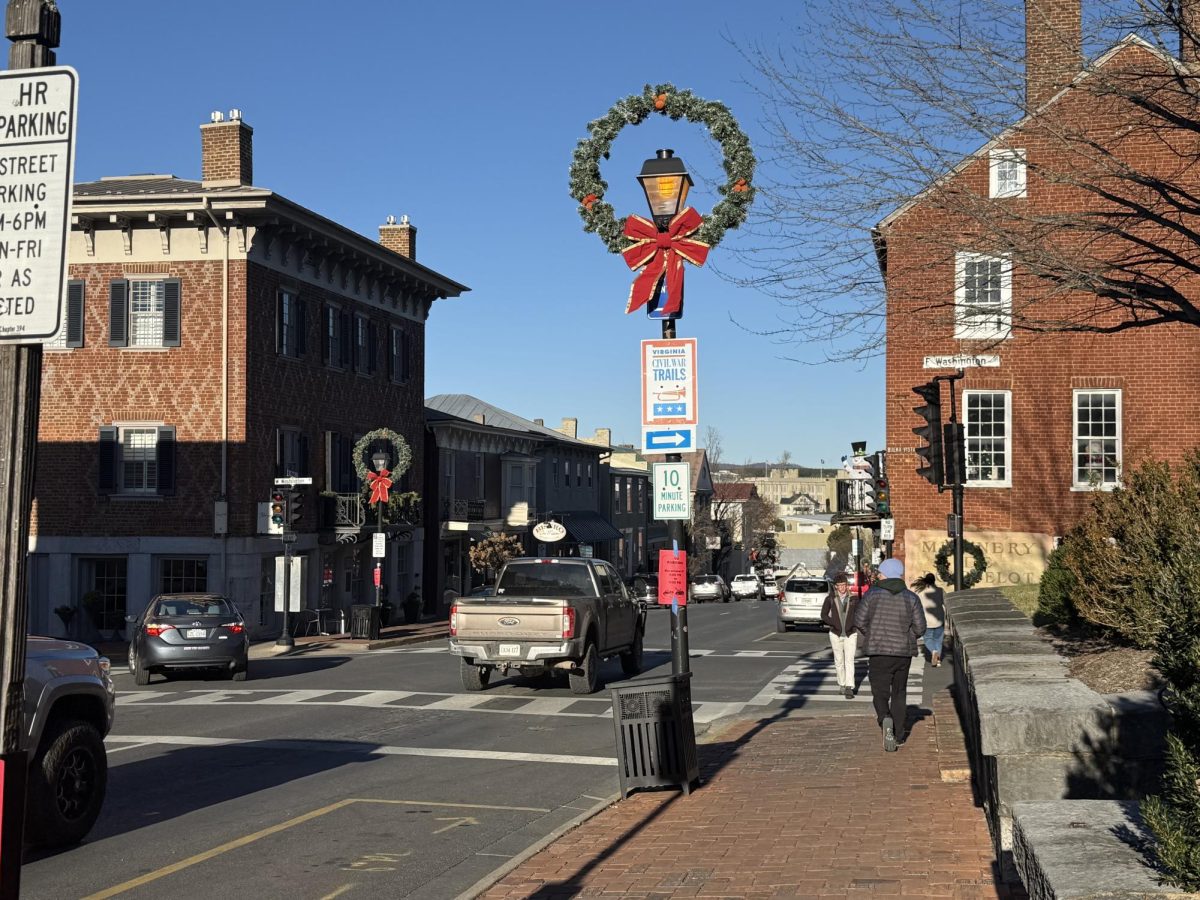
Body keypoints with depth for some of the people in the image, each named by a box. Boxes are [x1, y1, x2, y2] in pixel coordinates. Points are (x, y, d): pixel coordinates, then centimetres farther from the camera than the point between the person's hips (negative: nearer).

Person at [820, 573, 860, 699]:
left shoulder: (853, 599, 3)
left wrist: (852, 624, -10)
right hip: (836, 634, 1)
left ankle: (849, 688, -16)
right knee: (839, 661, 8)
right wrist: (834, 624, -9)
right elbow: (823, 615, 3)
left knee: (849, 660, -10)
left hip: (850, 634, -1)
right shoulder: (830, 599, 2)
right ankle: (842, 685, 21)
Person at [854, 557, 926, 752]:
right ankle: (899, 735, 20)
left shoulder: (872, 594, -5)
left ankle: (886, 720, -26)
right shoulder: (911, 598, 0)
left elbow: (859, 621, -7)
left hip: (879, 652, -2)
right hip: (904, 652, 2)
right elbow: (920, 628, -2)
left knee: (880, 694, 3)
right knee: (899, 693, 17)